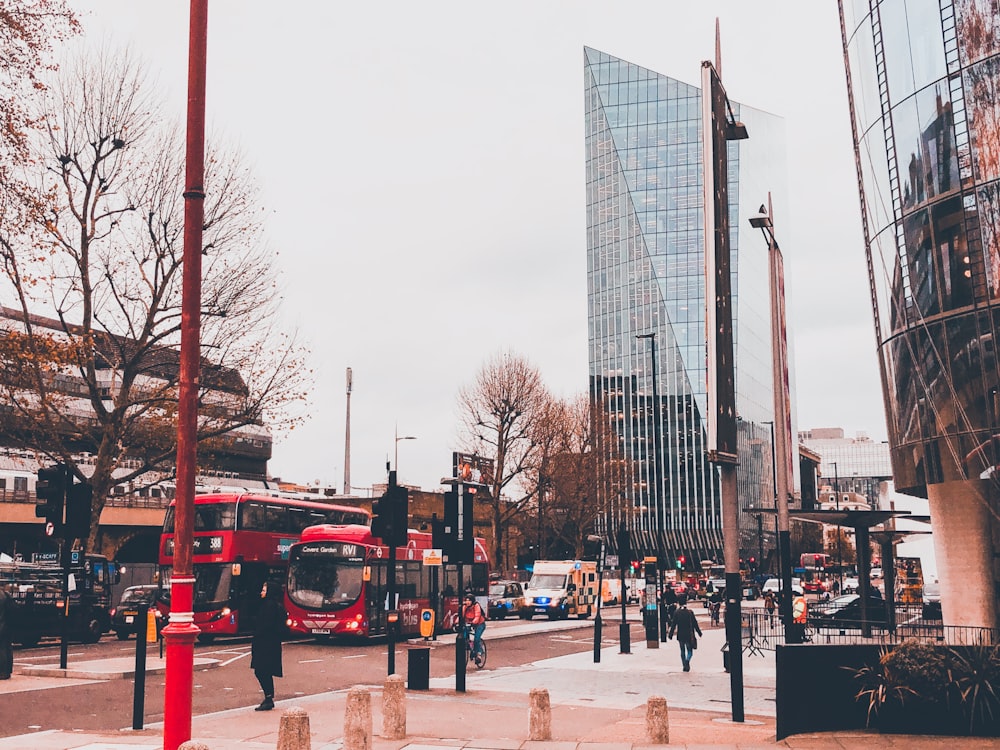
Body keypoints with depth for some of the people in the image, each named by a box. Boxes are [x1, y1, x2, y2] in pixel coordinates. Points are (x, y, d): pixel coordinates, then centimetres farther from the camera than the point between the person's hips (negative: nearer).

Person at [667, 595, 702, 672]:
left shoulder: (676, 613, -5)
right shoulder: (690, 612, -7)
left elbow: (673, 625, -5)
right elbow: (695, 624, -3)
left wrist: (670, 634, 3)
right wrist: (699, 633, 9)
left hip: (680, 636, 1)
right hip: (689, 635, -1)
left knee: (682, 651, 15)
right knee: (690, 651, 7)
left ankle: (685, 666, 15)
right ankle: (687, 660, -21)